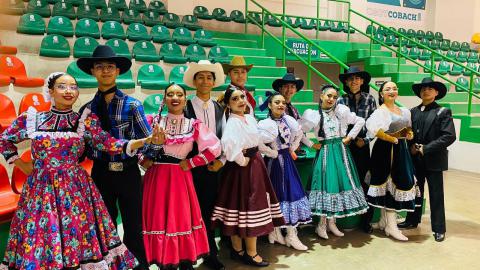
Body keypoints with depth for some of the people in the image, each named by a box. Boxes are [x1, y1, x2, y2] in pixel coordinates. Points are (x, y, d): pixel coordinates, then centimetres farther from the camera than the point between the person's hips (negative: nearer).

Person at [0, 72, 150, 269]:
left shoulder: (86, 121, 0)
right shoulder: (31, 118, 4)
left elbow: (108, 143, -12)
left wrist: (147, 140, -24)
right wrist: (21, 165, 9)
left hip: (75, 188, -1)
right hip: (41, 189, 1)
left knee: (79, 237, 1)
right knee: (38, 239, 5)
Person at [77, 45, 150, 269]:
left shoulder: (132, 105, -5)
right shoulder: (87, 108, 4)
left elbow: (148, 139, -6)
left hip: (128, 173, -3)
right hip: (100, 174, 3)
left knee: (133, 229, 8)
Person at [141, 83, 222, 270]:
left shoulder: (194, 125, 2)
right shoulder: (154, 121, 6)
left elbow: (215, 148, -2)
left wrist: (191, 163, -3)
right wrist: (143, 159, -9)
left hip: (180, 177, -1)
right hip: (156, 177, 1)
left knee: (183, 218, 3)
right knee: (160, 219, 3)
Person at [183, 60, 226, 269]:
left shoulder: (219, 108, 8)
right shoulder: (185, 107, -5)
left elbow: (223, 138, 9)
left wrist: (220, 160, -3)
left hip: (214, 166, 3)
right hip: (192, 166, -3)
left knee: (209, 211, 11)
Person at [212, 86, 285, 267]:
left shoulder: (250, 118, 9)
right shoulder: (232, 122, -18)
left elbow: (259, 140, 24)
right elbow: (228, 143, -38)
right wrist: (242, 161, -25)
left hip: (255, 165, 9)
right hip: (242, 168, -9)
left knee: (250, 205, 14)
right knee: (245, 206, -1)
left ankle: (237, 250, 28)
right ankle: (250, 253, 14)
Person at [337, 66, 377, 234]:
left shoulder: (370, 99, 4)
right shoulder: (341, 101, 2)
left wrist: (365, 140, -6)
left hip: (363, 146, 0)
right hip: (346, 146, 0)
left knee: (363, 181, 2)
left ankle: (366, 221, 12)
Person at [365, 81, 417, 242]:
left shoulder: (404, 111, 14)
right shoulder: (380, 111, -11)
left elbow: (409, 127, 27)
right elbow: (373, 127, -29)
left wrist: (410, 134, 3)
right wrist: (392, 139, -20)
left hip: (401, 150, 7)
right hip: (386, 150, -7)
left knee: (388, 185, 13)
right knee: (391, 185, -6)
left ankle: (385, 221, 25)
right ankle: (391, 226, 2)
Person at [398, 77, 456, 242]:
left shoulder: (443, 112, -5)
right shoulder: (413, 111, 7)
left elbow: (449, 136, -14)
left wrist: (425, 149, -18)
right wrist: (412, 146, -9)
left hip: (433, 160, -4)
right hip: (415, 159, 4)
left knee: (436, 195, 4)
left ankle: (439, 229, 15)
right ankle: (412, 220, 29)